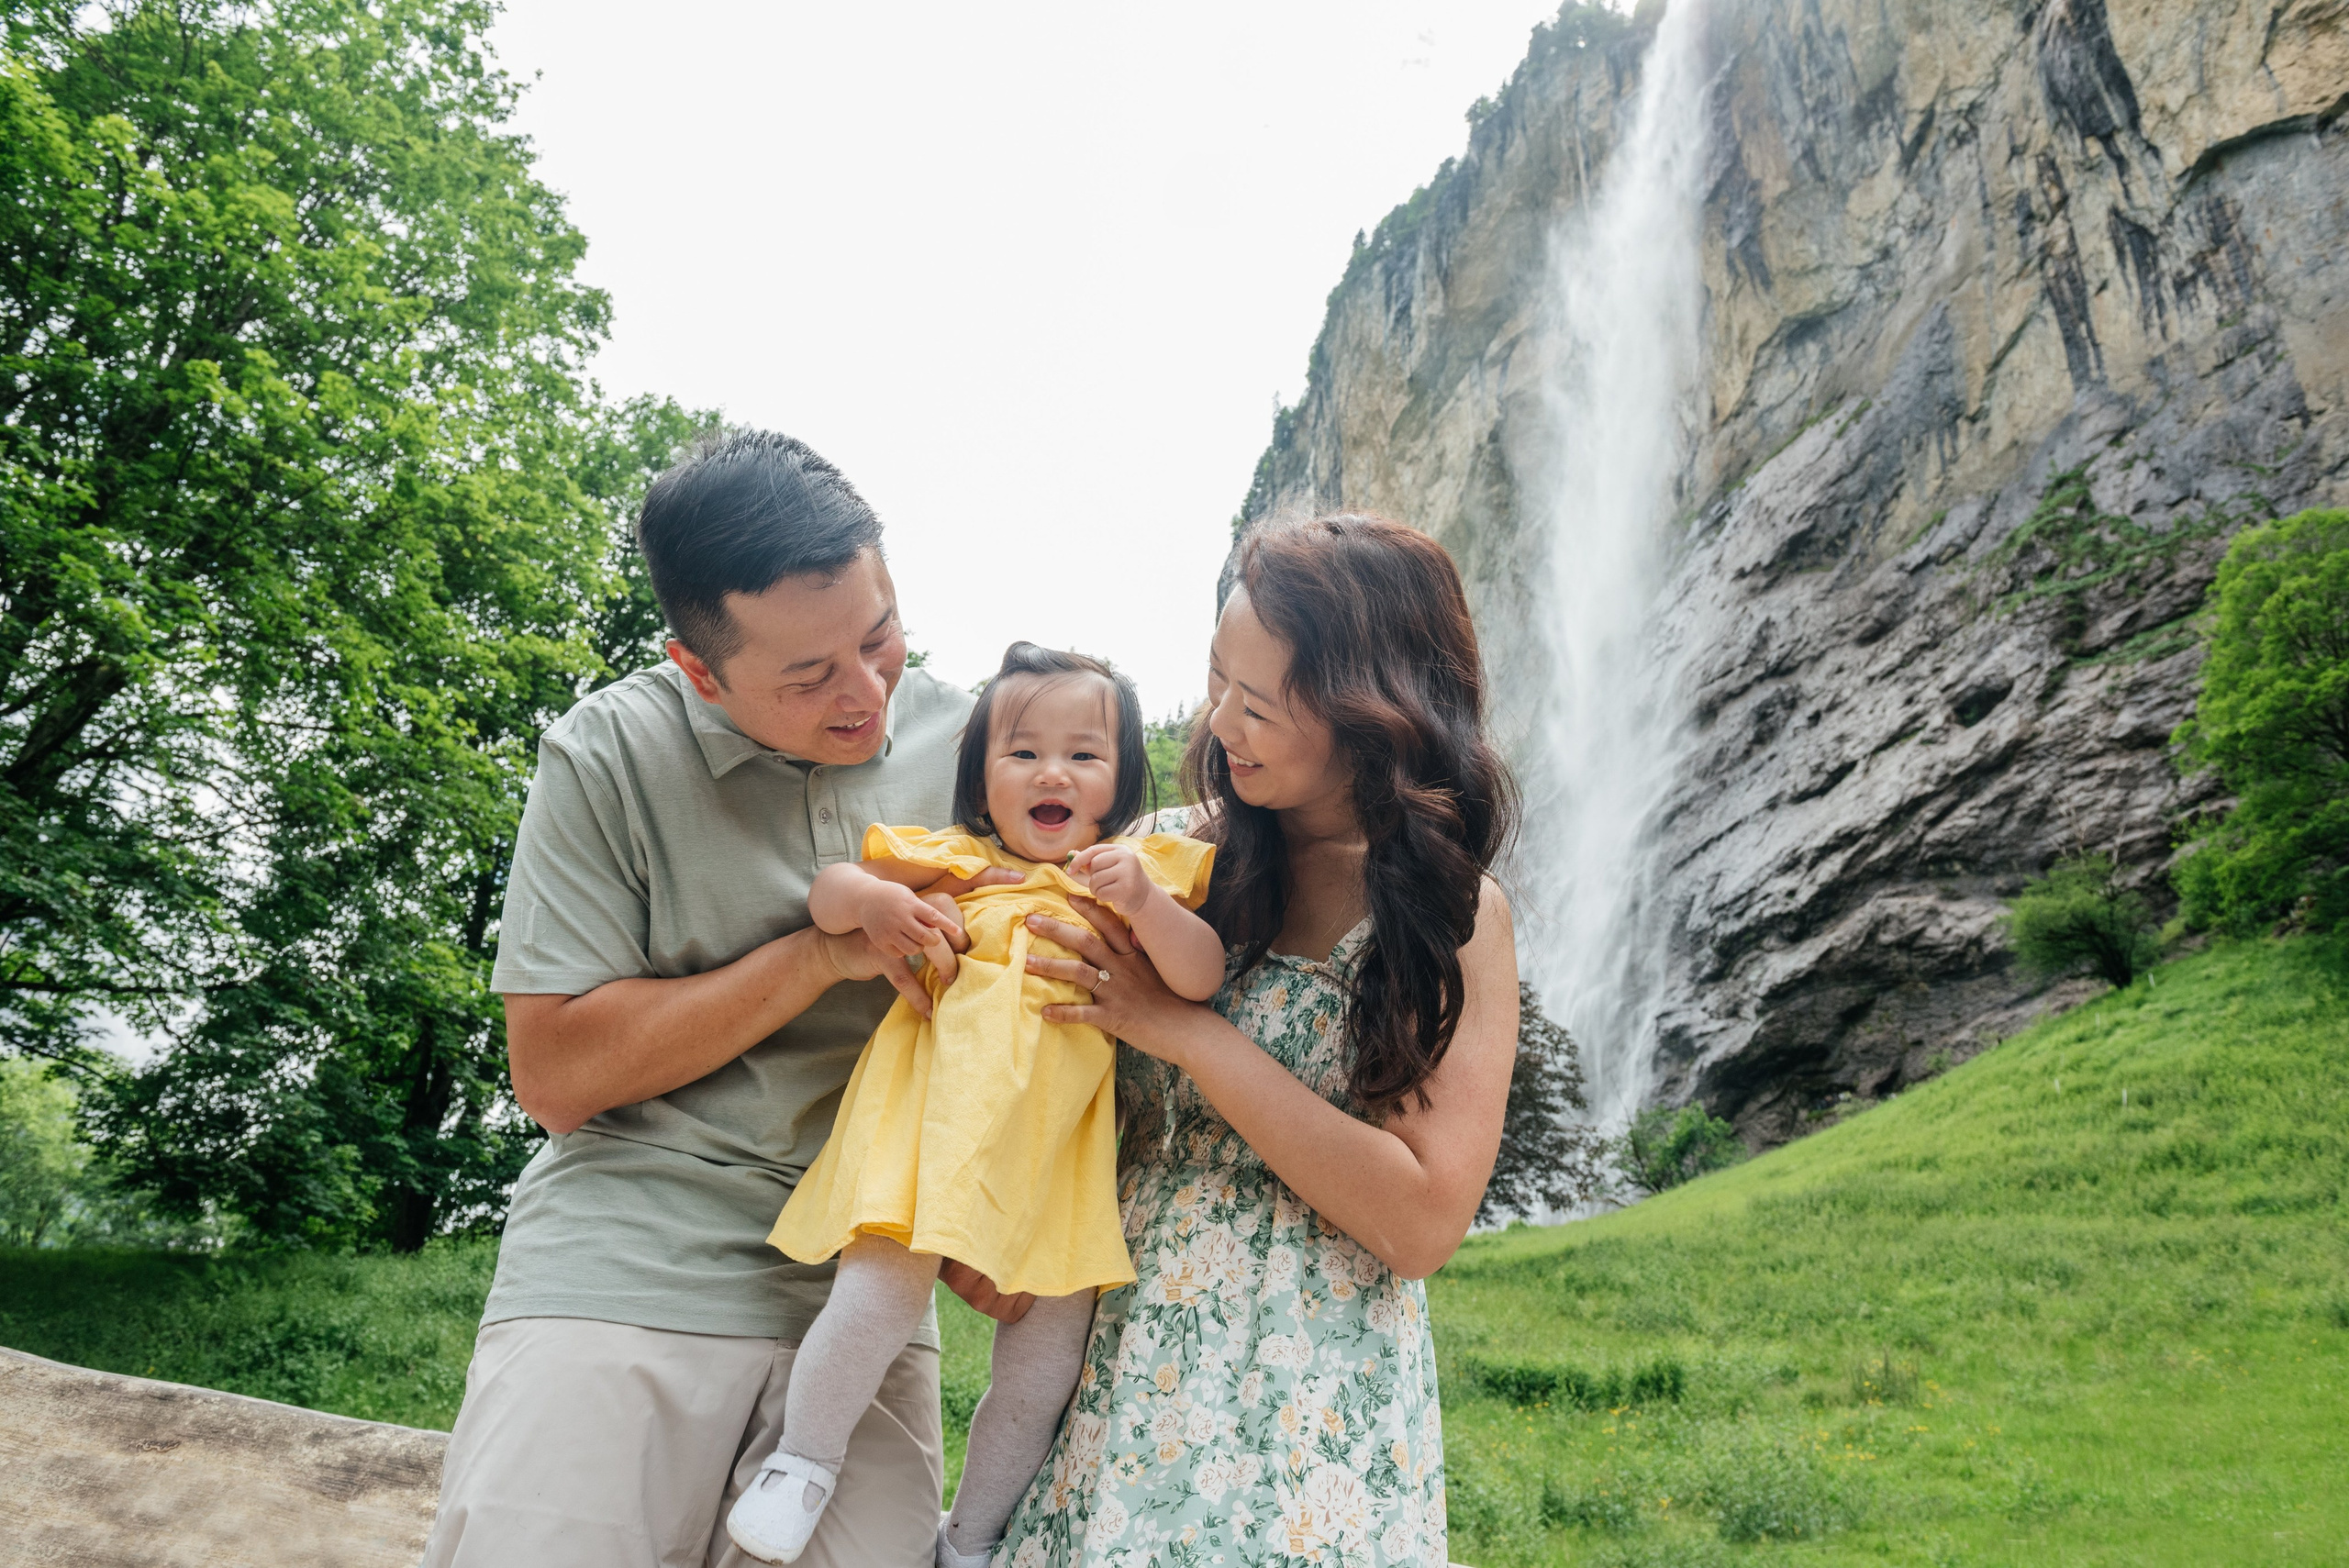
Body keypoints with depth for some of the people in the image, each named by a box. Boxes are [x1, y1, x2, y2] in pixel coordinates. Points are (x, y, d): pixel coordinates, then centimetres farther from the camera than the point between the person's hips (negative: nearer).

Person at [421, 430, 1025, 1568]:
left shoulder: (964, 744, 1)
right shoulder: (610, 753, -7)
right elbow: (555, 1075, -9)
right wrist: (824, 955, -15)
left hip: (860, 1299, 2)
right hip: (621, 1277, -2)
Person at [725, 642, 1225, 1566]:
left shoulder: (1146, 874, 9)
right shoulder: (952, 863, 8)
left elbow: (1203, 979, -3)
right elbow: (826, 892, 10)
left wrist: (1144, 905, -19)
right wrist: (870, 899, -12)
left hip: (1061, 1138, 2)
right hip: (942, 1110, -1)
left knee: (1047, 1359, 5)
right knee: (880, 1291, -20)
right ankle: (804, 1459, 11)